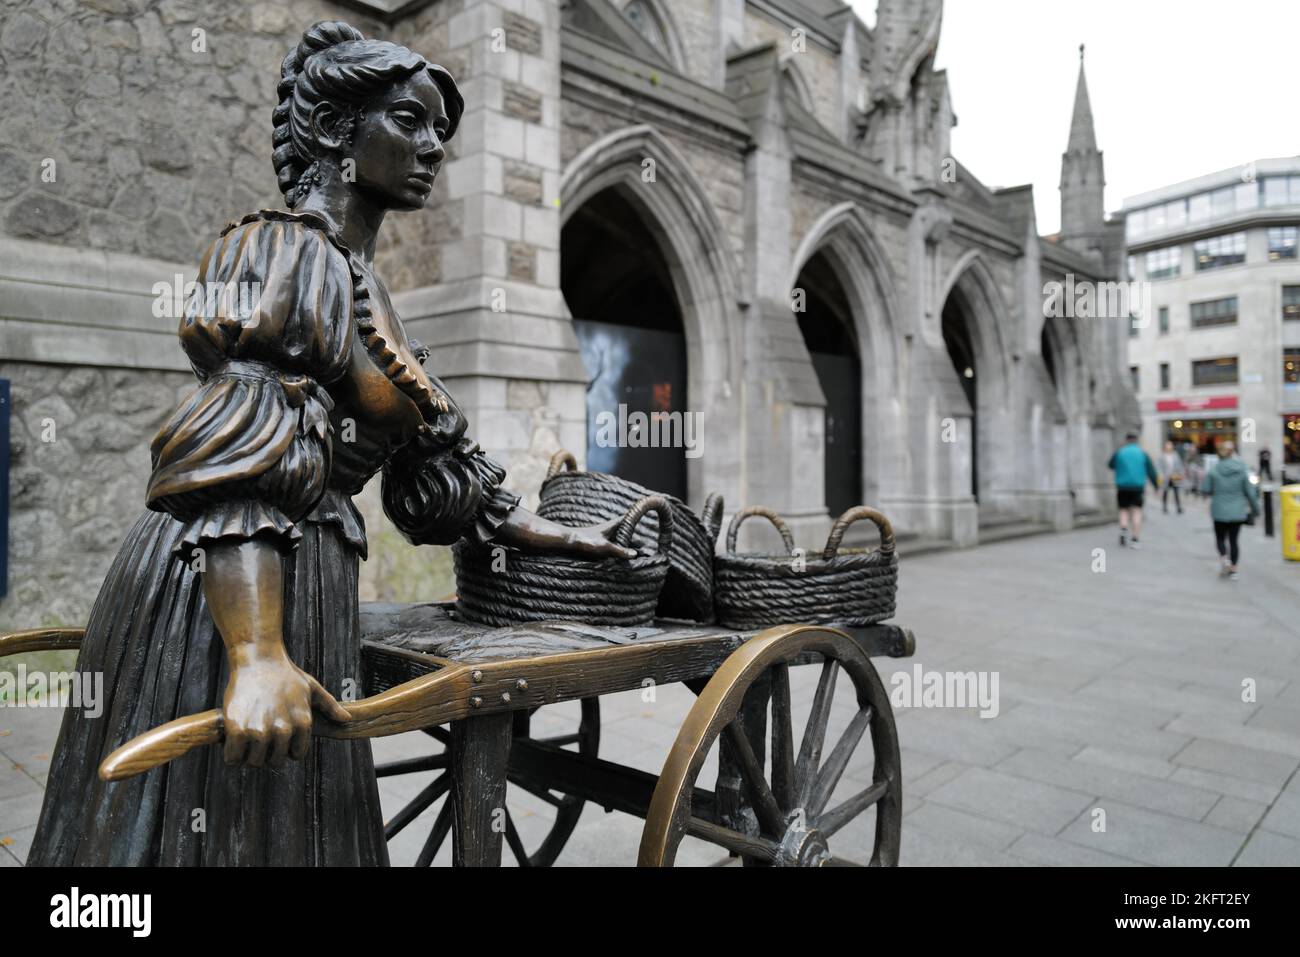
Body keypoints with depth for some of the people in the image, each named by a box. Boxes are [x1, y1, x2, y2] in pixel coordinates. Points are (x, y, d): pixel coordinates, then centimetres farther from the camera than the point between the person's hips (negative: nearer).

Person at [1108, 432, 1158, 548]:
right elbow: (1151, 471, 3)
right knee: (1137, 512, 2)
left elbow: (1111, 465, 16)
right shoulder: (1142, 453, 2)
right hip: (1138, 486, 0)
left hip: (1122, 486, 0)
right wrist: (1156, 486, 13)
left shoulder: (1119, 452, 1)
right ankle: (1136, 540, -5)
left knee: (1124, 510, 12)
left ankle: (1123, 529, -14)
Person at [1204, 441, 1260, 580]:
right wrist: (1255, 508, 9)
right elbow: (1250, 491, -3)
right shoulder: (1242, 469, -7)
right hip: (1238, 511, 1)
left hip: (1219, 511, -1)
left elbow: (1207, 490, -8)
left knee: (1220, 537, 15)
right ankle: (1233, 569, 11)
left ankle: (1224, 558, -11)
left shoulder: (1213, 469, -11)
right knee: (1234, 539, 11)